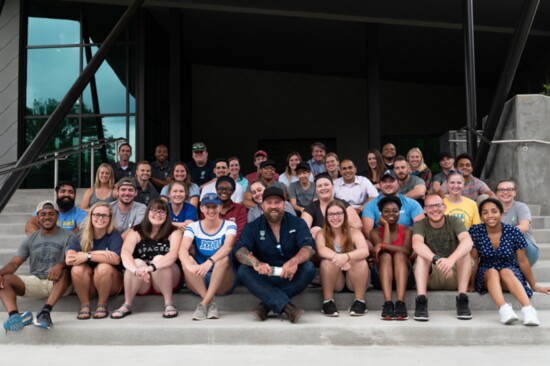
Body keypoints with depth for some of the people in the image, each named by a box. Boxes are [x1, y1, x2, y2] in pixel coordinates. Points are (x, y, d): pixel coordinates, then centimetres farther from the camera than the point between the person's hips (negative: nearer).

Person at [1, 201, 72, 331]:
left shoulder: (67, 236, 4)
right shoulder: (30, 239, 14)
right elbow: (14, 263, 6)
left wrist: (60, 265, -35)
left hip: (59, 283, -3)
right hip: (35, 282, 3)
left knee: (64, 271, -36)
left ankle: (46, 311, -50)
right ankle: (14, 314, -46)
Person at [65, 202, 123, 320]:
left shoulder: (114, 236, -8)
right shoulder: (79, 238, -3)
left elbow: (115, 259, -26)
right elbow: (69, 259, -21)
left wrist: (88, 256, -26)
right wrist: (98, 253, -24)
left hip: (110, 284, -1)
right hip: (87, 286, 2)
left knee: (104, 267, -32)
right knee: (77, 268, -27)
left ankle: (102, 305, -11)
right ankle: (85, 305, -11)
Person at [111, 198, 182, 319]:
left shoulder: (174, 232, -2)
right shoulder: (136, 231, 0)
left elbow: (173, 254, -21)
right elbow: (125, 253, -18)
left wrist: (152, 267, -39)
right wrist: (136, 270, -39)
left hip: (166, 282, -1)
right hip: (141, 285, 1)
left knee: (159, 259, -27)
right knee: (137, 263, -27)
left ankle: (169, 304, -21)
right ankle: (127, 305, -17)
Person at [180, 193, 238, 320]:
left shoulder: (229, 225, -2)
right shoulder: (193, 227, 2)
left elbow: (228, 246, -23)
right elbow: (183, 249, -17)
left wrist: (210, 262, -42)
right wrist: (190, 266, -40)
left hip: (223, 282, -1)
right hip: (198, 282, 2)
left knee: (224, 259, -30)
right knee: (187, 260, -26)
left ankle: (204, 304, -28)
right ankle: (210, 303, -26)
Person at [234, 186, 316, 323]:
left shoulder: (297, 223, 1)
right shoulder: (253, 227, 1)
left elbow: (309, 247, -14)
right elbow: (240, 250, -15)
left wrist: (294, 261, -38)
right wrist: (256, 263, -38)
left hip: (290, 277, 0)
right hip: (263, 278, 0)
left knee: (309, 268, -28)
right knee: (243, 271, -27)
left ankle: (266, 305, -27)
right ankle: (286, 306, -40)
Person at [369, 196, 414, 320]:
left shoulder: (406, 231, 6)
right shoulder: (376, 232, 6)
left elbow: (407, 250, -15)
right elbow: (382, 249, -15)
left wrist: (383, 246, -23)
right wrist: (386, 225, -6)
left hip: (404, 277, 0)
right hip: (381, 277, 0)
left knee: (399, 255, -27)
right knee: (385, 256, -28)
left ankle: (400, 303, -43)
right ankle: (387, 303, -43)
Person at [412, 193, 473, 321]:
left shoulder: (455, 222, -6)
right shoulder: (420, 225, -6)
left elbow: (468, 242, -28)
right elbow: (416, 244, -30)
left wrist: (451, 259, -48)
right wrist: (437, 259, -49)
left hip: (455, 275, 0)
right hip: (431, 277, 0)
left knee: (464, 252, -26)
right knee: (422, 255, -28)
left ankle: (462, 299, -27)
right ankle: (421, 301, -36)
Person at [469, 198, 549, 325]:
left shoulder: (514, 232, -9)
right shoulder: (475, 231, -8)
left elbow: (522, 261, -1)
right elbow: (474, 260, -3)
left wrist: (534, 285, 6)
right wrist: (471, 284, -1)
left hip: (511, 274, -1)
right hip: (486, 276, 1)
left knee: (505, 272, -34)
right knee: (492, 272, -32)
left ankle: (528, 309, -52)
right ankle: (504, 309, -55)